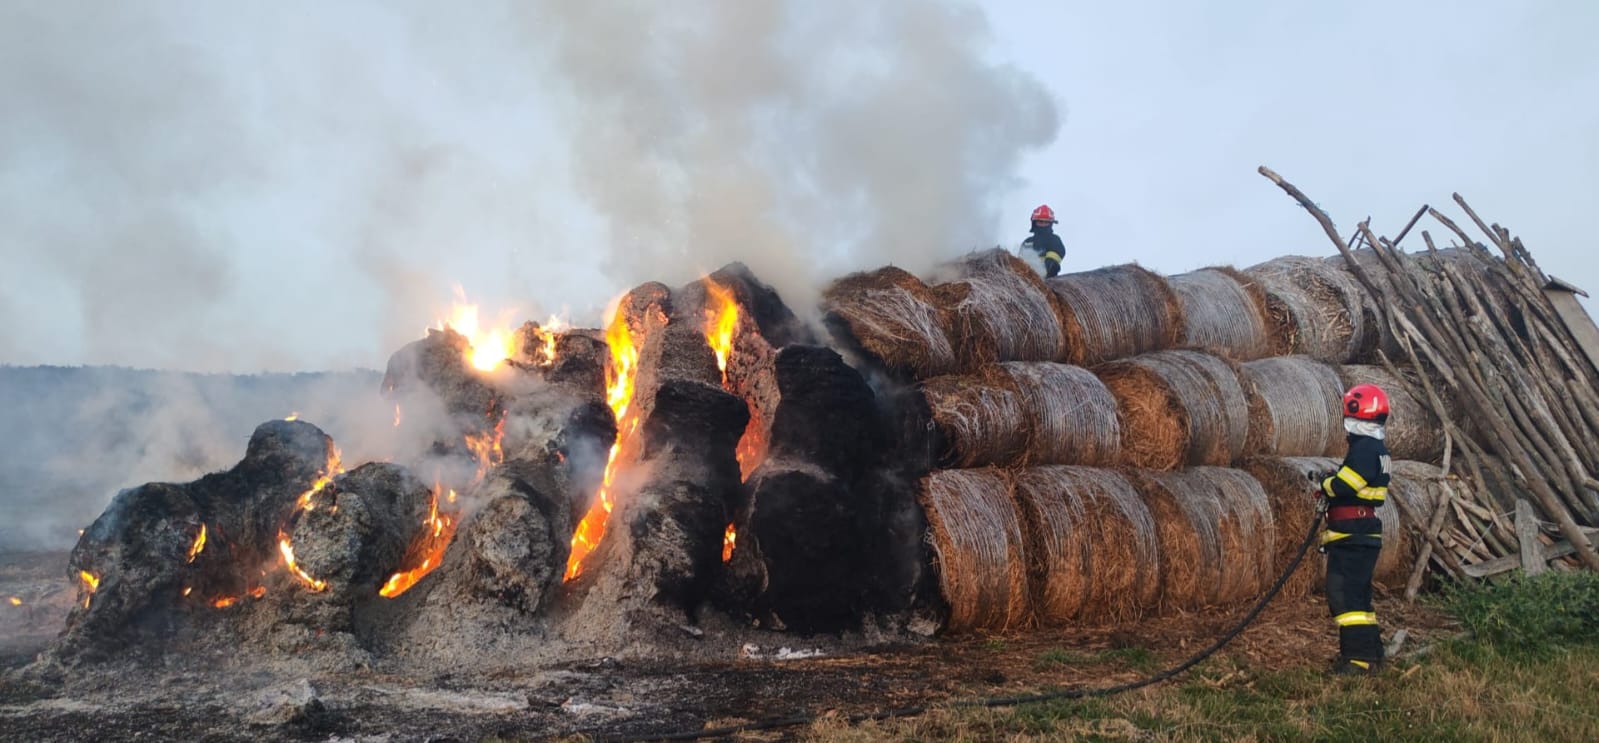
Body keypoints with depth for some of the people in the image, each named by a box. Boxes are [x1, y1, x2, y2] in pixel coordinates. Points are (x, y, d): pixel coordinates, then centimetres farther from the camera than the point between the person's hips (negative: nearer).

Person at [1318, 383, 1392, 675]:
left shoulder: (1364, 448, -16)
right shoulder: (1378, 449, 16)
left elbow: (1344, 486, -24)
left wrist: (1326, 484, -4)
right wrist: (1332, 484, 7)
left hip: (1351, 538, -11)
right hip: (1366, 536, 11)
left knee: (1344, 596, -10)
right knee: (1357, 595, 18)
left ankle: (1359, 657, -11)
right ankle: (1371, 652, 24)